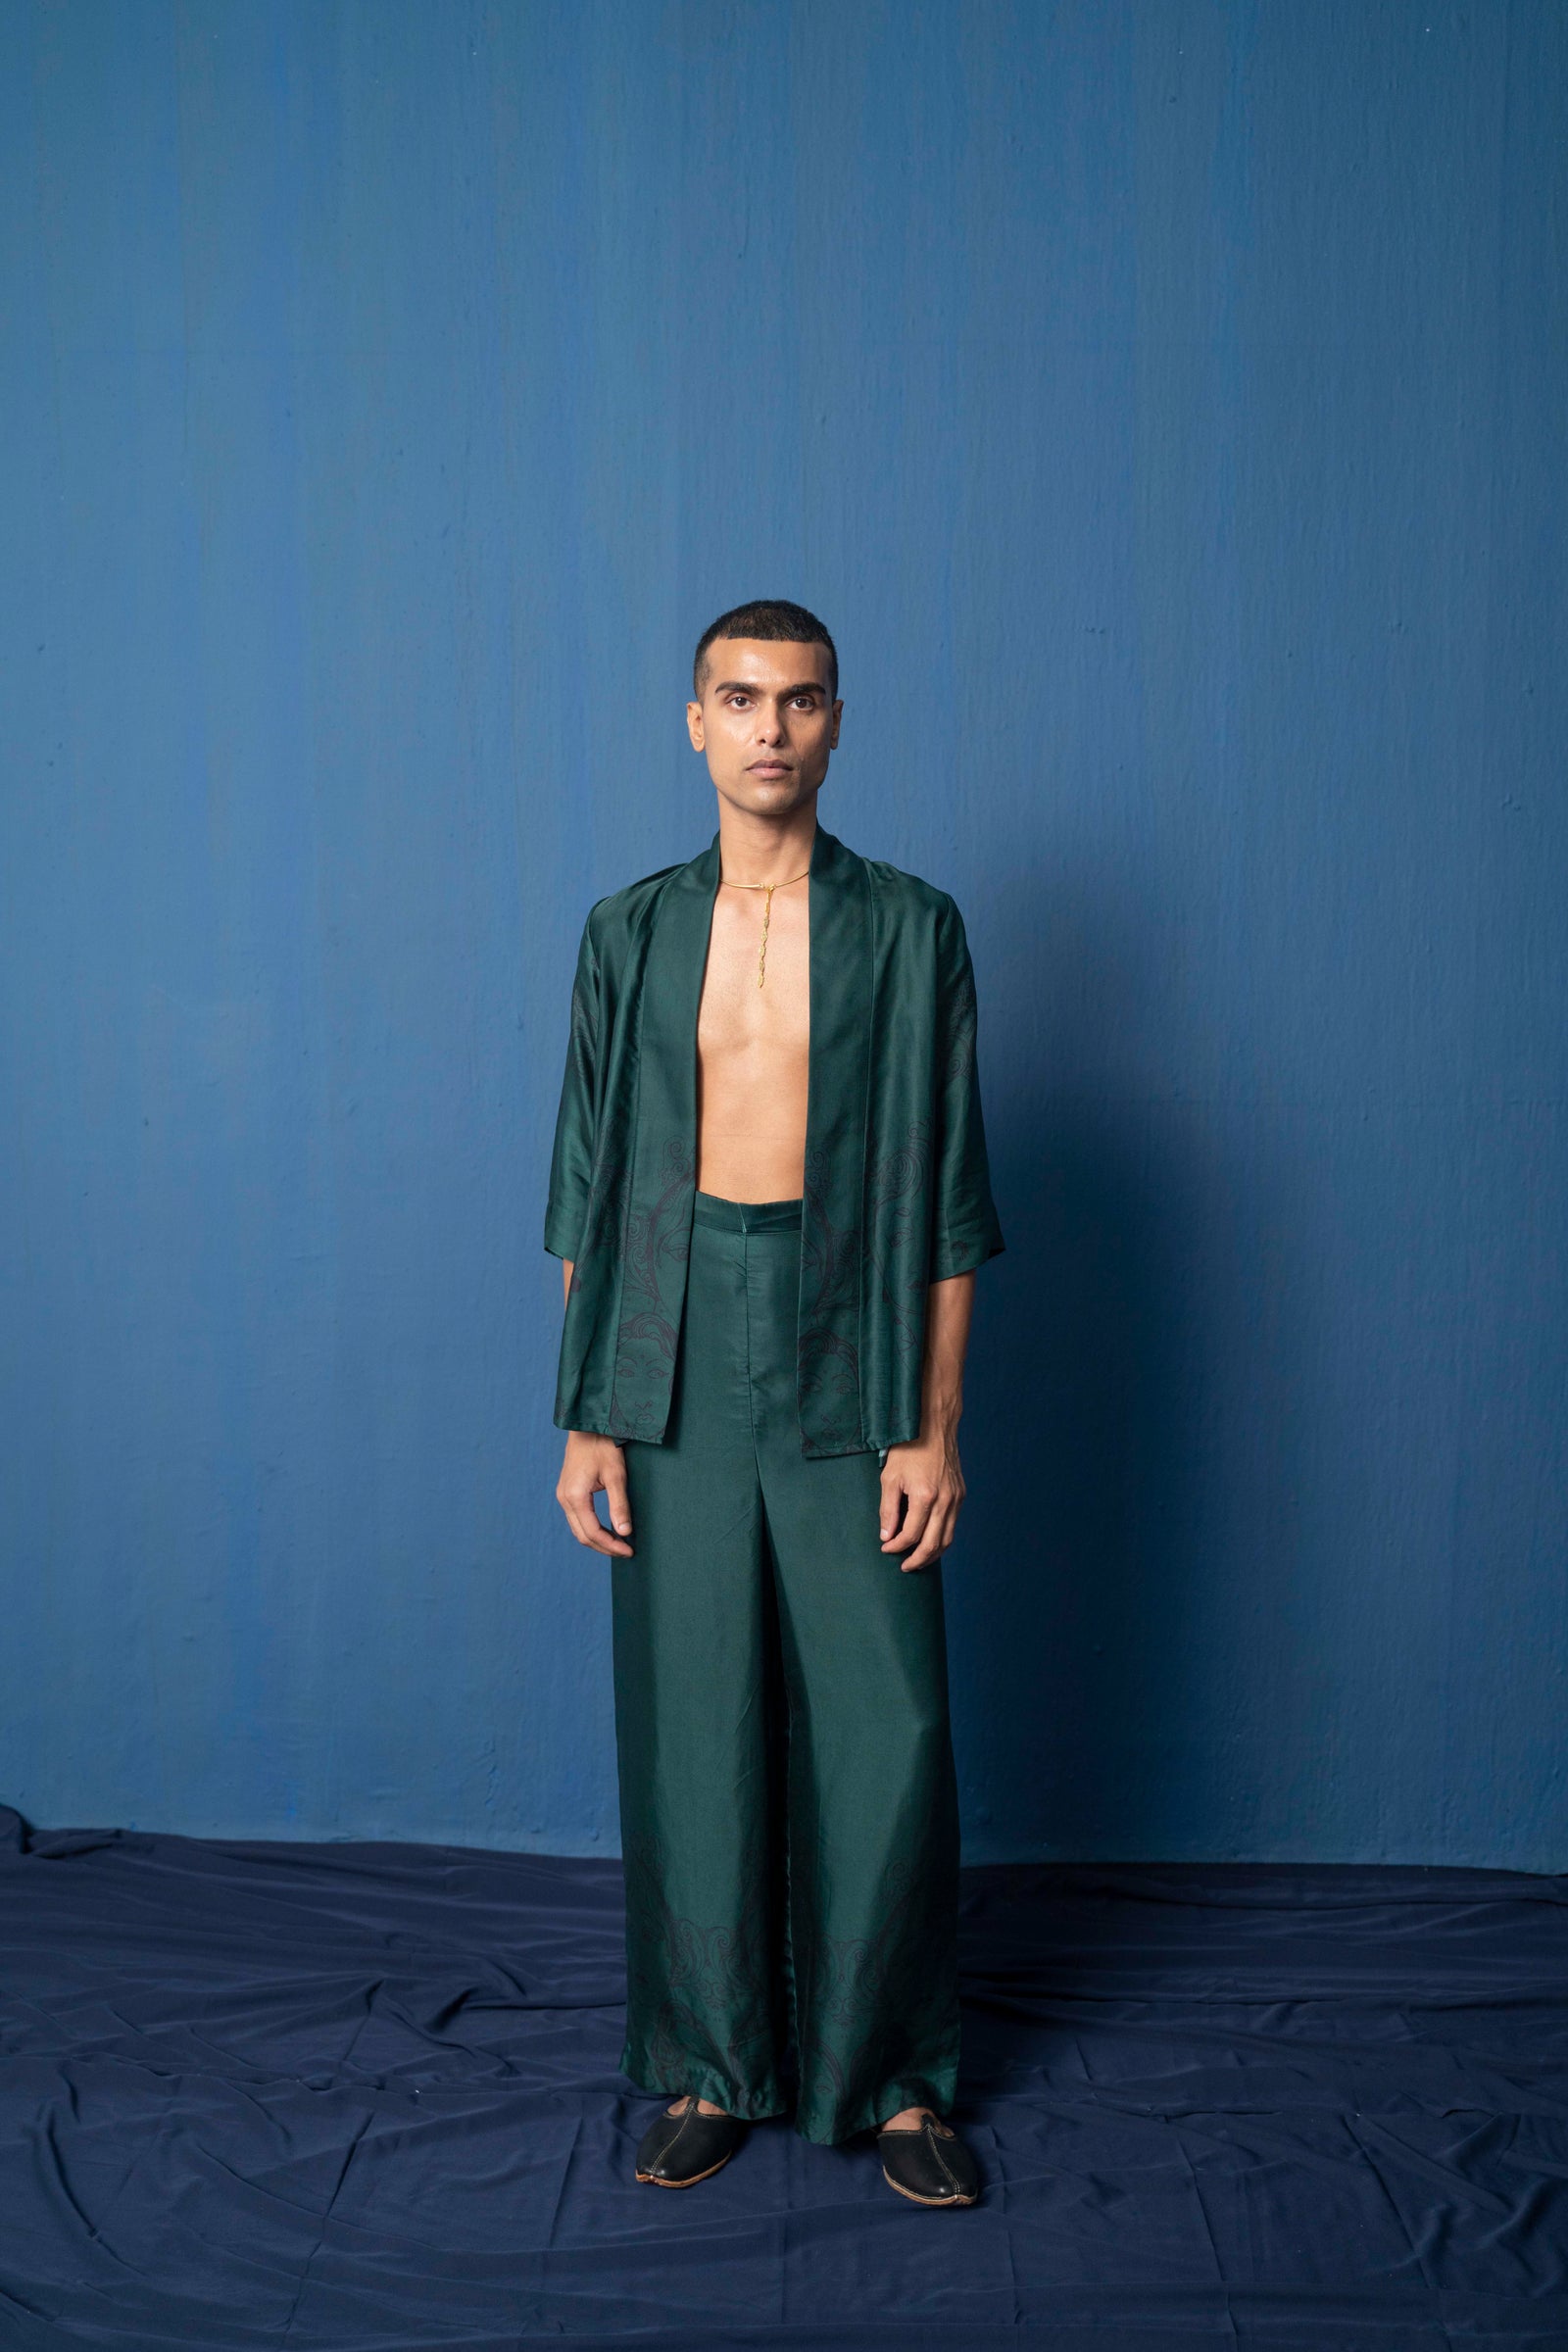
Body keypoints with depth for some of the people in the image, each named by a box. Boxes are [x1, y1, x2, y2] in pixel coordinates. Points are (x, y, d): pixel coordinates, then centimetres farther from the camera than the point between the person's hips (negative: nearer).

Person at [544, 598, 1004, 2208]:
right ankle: (712, 2070, 24)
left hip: (849, 1376, -1)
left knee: (887, 1740, 1)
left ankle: (895, 2078, 20)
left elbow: (950, 1200, 1)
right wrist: (585, 1420, 2)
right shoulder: (630, 933, 7)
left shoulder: (912, 931, 2)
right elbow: (587, 1193, 7)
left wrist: (933, 1426, -5)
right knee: (691, 1738, 7)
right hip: (678, 1379, 1)